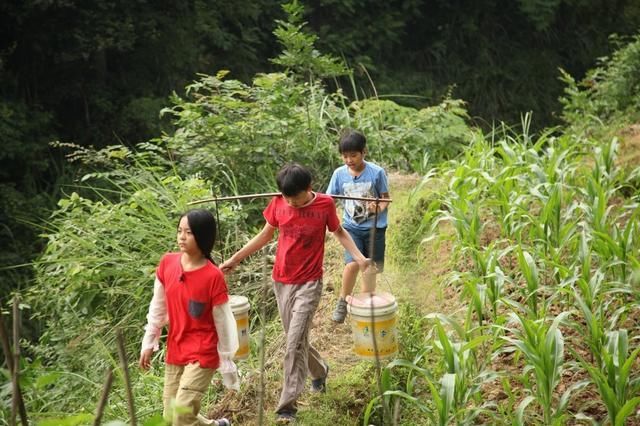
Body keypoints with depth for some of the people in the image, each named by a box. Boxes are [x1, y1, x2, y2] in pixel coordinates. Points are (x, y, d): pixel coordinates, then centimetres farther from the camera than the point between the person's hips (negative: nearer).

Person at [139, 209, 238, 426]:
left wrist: (227, 364, -5)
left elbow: (223, 321, -10)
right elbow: (157, 306, 7)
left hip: (203, 354, -6)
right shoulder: (167, 263, -5)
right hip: (174, 352, 6)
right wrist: (148, 343, 11)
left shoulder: (213, 276, -19)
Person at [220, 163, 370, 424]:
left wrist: (358, 256, -13)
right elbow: (266, 234, 9)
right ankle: (319, 371, 44)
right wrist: (235, 259, 8)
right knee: (296, 338, 16)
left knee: (294, 343, -11)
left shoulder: (325, 204, -12)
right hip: (281, 282, 4)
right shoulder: (278, 203, -6)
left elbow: (339, 232, 3)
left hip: (308, 284, -4)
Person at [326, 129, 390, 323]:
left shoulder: (377, 172, -12)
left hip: (374, 226, 0)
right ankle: (343, 301, 3)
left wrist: (379, 208, -25)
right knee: (352, 263, -19)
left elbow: (386, 198, -3)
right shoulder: (339, 173, -5)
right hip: (351, 226, 0)